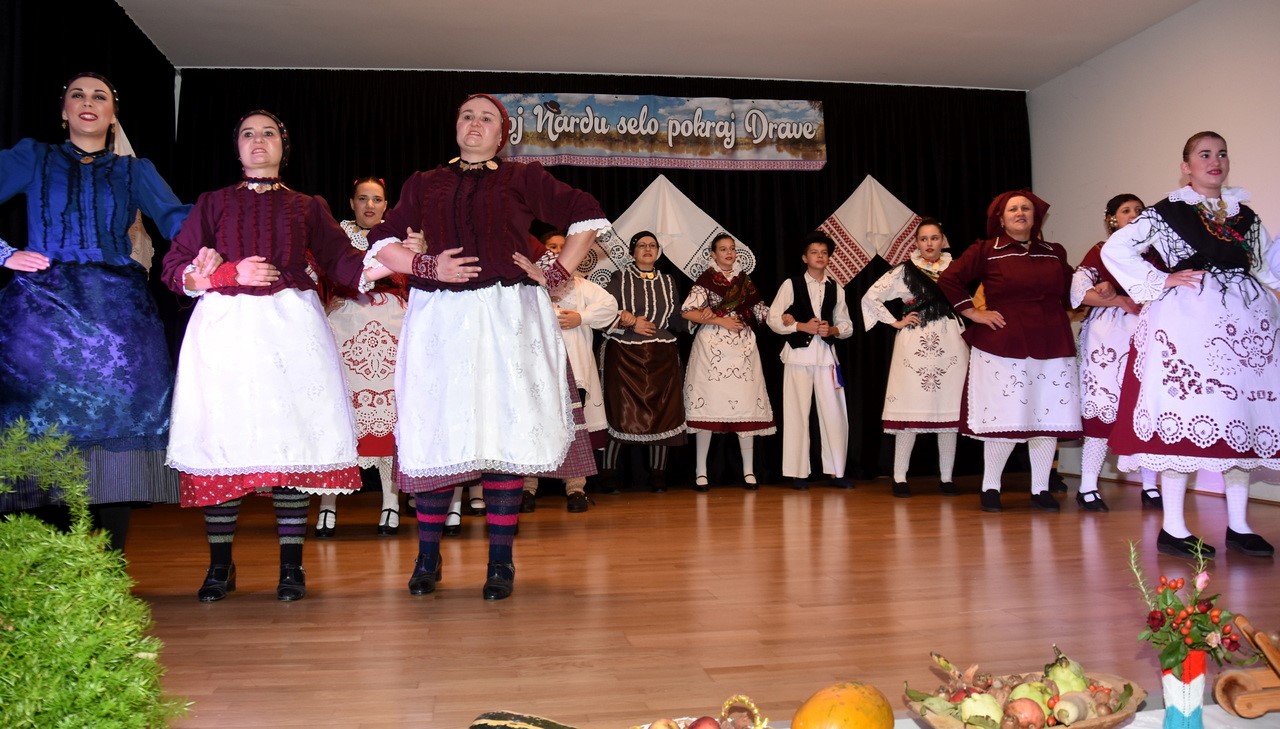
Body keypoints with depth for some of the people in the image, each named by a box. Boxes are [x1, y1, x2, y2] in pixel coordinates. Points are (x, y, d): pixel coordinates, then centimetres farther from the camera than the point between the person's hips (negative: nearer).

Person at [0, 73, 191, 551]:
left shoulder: (135, 171, 16)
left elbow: (176, 218, -1)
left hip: (118, 312, 0)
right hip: (44, 307, 0)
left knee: (118, 428, -6)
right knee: (45, 433, -4)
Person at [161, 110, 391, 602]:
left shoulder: (308, 207, 18)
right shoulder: (213, 204, 18)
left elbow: (343, 262, 6)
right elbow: (174, 270, 11)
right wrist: (231, 273, -6)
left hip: (290, 326, 0)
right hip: (225, 325, 1)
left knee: (293, 437, -7)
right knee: (222, 438, -4)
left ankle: (291, 566, 0)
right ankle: (220, 565, 7)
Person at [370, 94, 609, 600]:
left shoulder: (524, 179, 11)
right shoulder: (424, 185, 17)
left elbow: (588, 216, 13)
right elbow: (382, 241, 13)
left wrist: (557, 274, 4)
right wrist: (427, 266, -4)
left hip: (508, 319, -2)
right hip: (440, 319, 2)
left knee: (505, 433, -3)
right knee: (436, 433, 1)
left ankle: (501, 562, 4)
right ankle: (427, 557, 13)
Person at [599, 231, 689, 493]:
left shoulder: (668, 282, 17)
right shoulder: (620, 279, 7)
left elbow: (676, 321, 13)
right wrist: (630, 324, -12)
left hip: (661, 356, 3)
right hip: (625, 355, -3)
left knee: (661, 413, 1)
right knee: (621, 413, -7)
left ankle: (658, 474, 12)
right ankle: (608, 473, 5)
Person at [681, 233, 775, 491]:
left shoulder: (744, 279, 15)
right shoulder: (706, 279, 2)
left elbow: (760, 310, 17)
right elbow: (687, 312, -7)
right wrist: (720, 321, -11)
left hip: (742, 347, 4)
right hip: (713, 347, -4)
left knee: (746, 405, 0)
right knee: (708, 405, -4)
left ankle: (748, 470, 7)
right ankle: (701, 471, 4)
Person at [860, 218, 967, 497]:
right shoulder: (904, 271, 4)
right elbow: (870, 298, 3)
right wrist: (895, 322, 0)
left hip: (950, 345, 3)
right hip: (915, 345, -3)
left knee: (949, 409, 3)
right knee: (911, 410, -4)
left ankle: (946, 477, 11)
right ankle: (900, 477, 2)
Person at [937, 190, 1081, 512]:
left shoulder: (1055, 253, 14)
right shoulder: (985, 251, 2)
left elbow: (1070, 292, 26)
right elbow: (948, 279, -2)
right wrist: (974, 313, -4)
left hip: (1052, 346, 4)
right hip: (1004, 345, -4)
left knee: (1048, 417, 4)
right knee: (1005, 419, -5)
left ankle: (1040, 489, 15)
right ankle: (990, 487, 10)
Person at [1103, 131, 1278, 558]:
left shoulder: (1245, 215, 17)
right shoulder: (1168, 212, 3)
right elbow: (1114, 249, -1)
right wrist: (1160, 281, -5)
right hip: (1189, 319, -6)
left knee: (1243, 417, 5)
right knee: (1184, 412, -9)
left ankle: (1237, 525, 14)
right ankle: (1173, 528, -3)